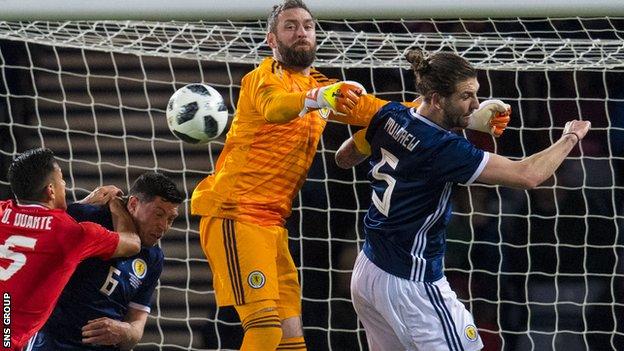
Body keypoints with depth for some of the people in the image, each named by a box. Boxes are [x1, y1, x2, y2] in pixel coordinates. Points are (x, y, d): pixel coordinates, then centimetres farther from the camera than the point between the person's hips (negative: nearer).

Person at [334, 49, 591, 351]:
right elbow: (527, 176, -24)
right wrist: (570, 138, -9)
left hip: (367, 272, 9)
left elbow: (344, 158, 18)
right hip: (410, 288, -9)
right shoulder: (444, 149, -23)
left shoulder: (389, 116, -1)